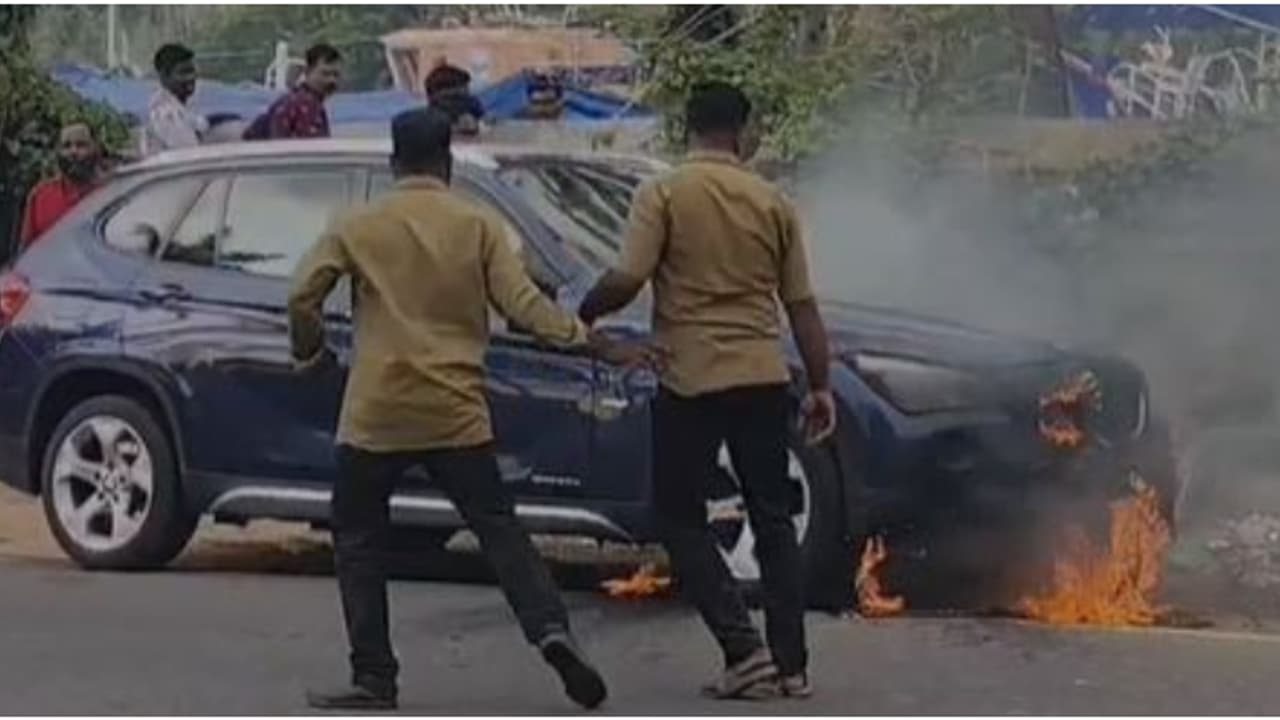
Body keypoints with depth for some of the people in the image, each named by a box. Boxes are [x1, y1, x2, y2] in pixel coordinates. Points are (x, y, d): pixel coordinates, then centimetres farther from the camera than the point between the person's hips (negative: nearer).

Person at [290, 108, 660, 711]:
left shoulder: (358, 228, 3)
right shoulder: (478, 226, 3)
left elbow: (303, 298, -1)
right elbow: (523, 304, -4)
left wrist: (311, 352, 19)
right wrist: (602, 347, 0)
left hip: (376, 416, -1)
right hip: (456, 414, 1)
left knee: (358, 541, 11)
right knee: (499, 529, 9)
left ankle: (373, 680, 6)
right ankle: (550, 629, -14)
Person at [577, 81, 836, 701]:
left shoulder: (664, 194, -5)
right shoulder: (773, 202, 7)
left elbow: (626, 280, -14)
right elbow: (801, 305, 9)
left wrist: (581, 317, 5)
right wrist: (820, 387, 16)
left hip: (691, 381, -4)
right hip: (763, 378, 4)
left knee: (681, 520, 7)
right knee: (772, 521, 13)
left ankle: (745, 650, -4)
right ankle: (792, 665, 12)